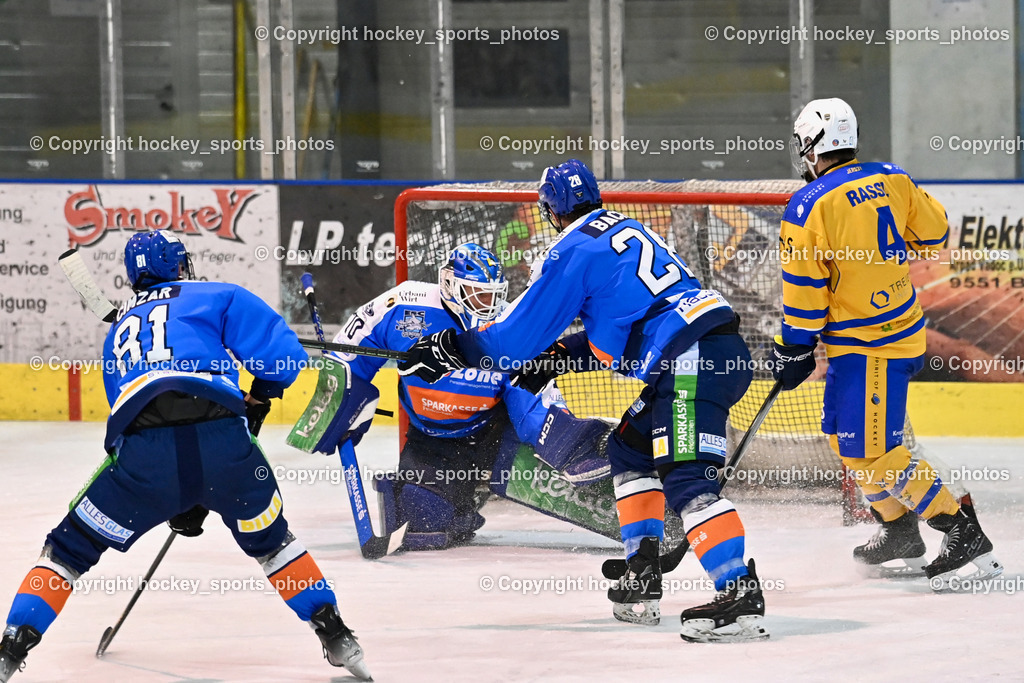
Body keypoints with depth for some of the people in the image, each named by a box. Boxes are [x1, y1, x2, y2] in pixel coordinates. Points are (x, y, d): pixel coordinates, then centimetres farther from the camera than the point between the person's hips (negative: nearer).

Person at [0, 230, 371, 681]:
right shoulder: (218, 297, 20)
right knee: (268, 540, 27)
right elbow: (283, 356, 8)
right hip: (222, 437, -1)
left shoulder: (120, 328, 34)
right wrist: (259, 399, 29)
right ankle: (336, 637, 27)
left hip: (143, 455, 1)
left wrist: (179, 502, 39)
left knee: (69, 547, 17)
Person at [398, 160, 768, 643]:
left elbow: (518, 336, 0)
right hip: (725, 350, 10)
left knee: (685, 481, -17)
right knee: (631, 449, 23)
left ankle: (742, 596, -29)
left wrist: (451, 348, 12)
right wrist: (556, 357, 36)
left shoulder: (573, 252, -2)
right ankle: (641, 583, 21)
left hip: (690, 363, -10)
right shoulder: (625, 230, 25)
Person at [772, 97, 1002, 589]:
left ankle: (963, 533, -10)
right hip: (904, 323, 9)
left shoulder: (810, 206, -17)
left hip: (867, 346, -9)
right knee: (843, 436, 21)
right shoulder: (891, 179, 2)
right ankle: (900, 534, 27)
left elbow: (803, 289, -15)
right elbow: (932, 232, 13)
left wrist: (794, 350, -4)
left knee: (868, 452, -7)